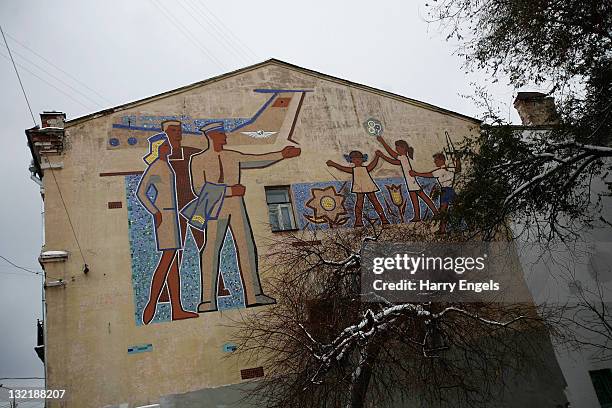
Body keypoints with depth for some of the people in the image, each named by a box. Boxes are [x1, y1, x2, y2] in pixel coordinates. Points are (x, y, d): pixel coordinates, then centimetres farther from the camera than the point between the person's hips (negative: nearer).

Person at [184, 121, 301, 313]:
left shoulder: (232, 156, 13)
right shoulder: (199, 160, 0)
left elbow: (258, 160, 18)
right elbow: (199, 187, -10)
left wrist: (282, 154, 12)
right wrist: (230, 191, -14)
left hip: (236, 207, 5)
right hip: (216, 208, -4)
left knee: (247, 247, 2)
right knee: (211, 250, -8)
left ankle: (254, 295, 9)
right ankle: (208, 300, -1)